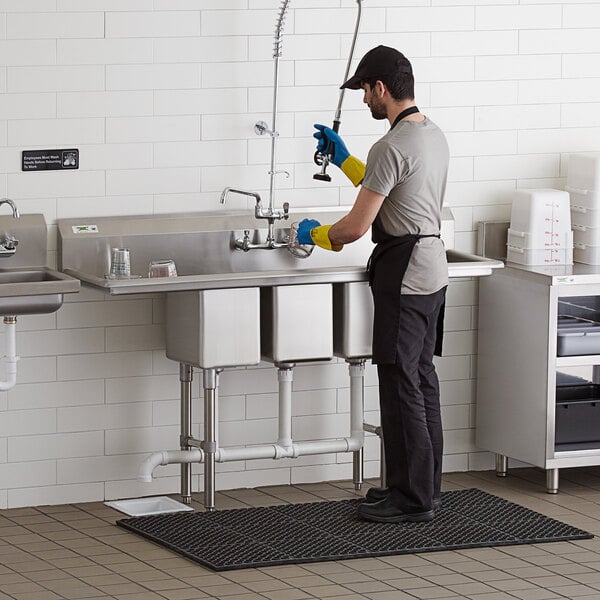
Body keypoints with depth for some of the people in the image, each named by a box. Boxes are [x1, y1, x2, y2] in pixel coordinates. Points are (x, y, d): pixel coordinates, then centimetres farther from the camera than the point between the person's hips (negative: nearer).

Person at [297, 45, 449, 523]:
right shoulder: (434, 135, 12)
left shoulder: (393, 147, -21)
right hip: (433, 270, 10)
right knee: (421, 379, 15)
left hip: (404, 277, -10)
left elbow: (357, 225, -19)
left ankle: (413, 498, -3)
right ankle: (424, 487, 21)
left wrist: (314, 234, 0)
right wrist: (344, 160, 30)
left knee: (402, 384, -6)